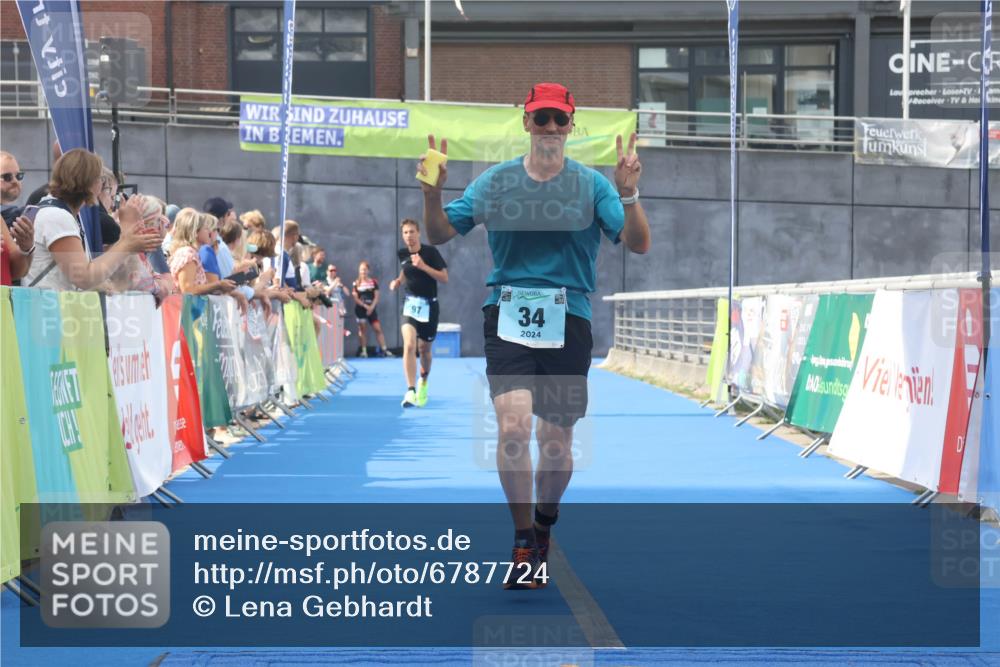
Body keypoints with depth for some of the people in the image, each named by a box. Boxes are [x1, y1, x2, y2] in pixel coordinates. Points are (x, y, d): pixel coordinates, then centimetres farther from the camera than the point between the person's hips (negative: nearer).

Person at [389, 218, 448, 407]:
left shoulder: (430, 252, -9)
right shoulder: (402, 254, 1)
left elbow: (444, 277, -13)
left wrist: (423, 266, -23)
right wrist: (398, 281, 2)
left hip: (429, 305, -1)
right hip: (411, 304, 1)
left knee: (424, 348, 12)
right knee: (409, 345, -20)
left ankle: (424, 381, 43)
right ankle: (410, 392, -26)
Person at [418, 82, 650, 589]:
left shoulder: (591, 185, 2)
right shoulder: (495, 181, 6)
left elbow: (638, 244, -7)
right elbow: (440, 233, 6)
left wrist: (629, 194, -23)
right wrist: (432, 193, -13)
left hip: (568, 322, 0)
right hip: (508, 316, 0)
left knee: (556, 443, 6)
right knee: (513, 425, -18)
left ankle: (544, 521, 35)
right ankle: (523, 542, -3)